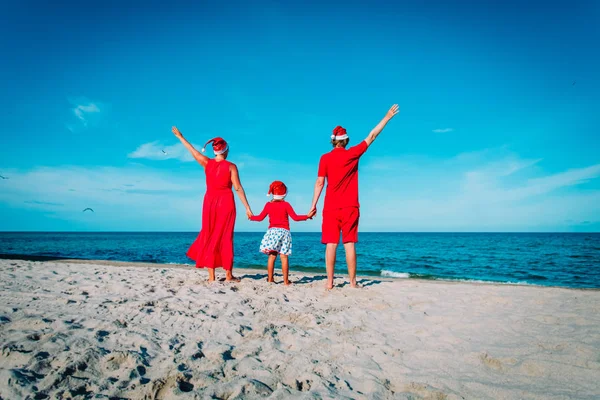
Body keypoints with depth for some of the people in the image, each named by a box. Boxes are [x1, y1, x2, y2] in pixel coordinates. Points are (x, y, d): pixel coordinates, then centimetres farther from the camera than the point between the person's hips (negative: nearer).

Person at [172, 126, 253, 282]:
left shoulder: (207, 163, 3)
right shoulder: (231, 166, -5)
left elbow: (193, 151, 18)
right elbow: (238, 188, -9)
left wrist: (180, 137, 34)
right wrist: (247, 207, -5)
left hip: (210, 202, 2)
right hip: (226, 203, -2)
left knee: (209, 237, 7)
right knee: (225, 238, 4)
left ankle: (211, 276, 6)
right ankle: (228, 275, 7)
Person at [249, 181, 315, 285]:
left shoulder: (268, 205, 7)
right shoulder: (286, 205, 1)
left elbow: (260, 217, 13)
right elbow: (295, 217, -2)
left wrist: (251, 217, 31)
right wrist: (307, 216, 4)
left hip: (272, 231, 2)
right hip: (284, 231, -2)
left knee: (272, 256, 5)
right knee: (284, 256, -2)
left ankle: (270, 279, 8)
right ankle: (286, 280, -1)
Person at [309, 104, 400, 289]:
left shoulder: (325, 158, 0)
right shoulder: (353, 154, 1)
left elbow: (319, 183, -2)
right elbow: (371, 137, 9)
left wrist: (313, 205, 3)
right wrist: (387, 117, 18)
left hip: (330, 208, 0)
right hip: (350, 207, 0)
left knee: (331, 244, 0)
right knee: (349, 244, 1)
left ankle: (329, 282, 1)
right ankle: (353, 282, 4)